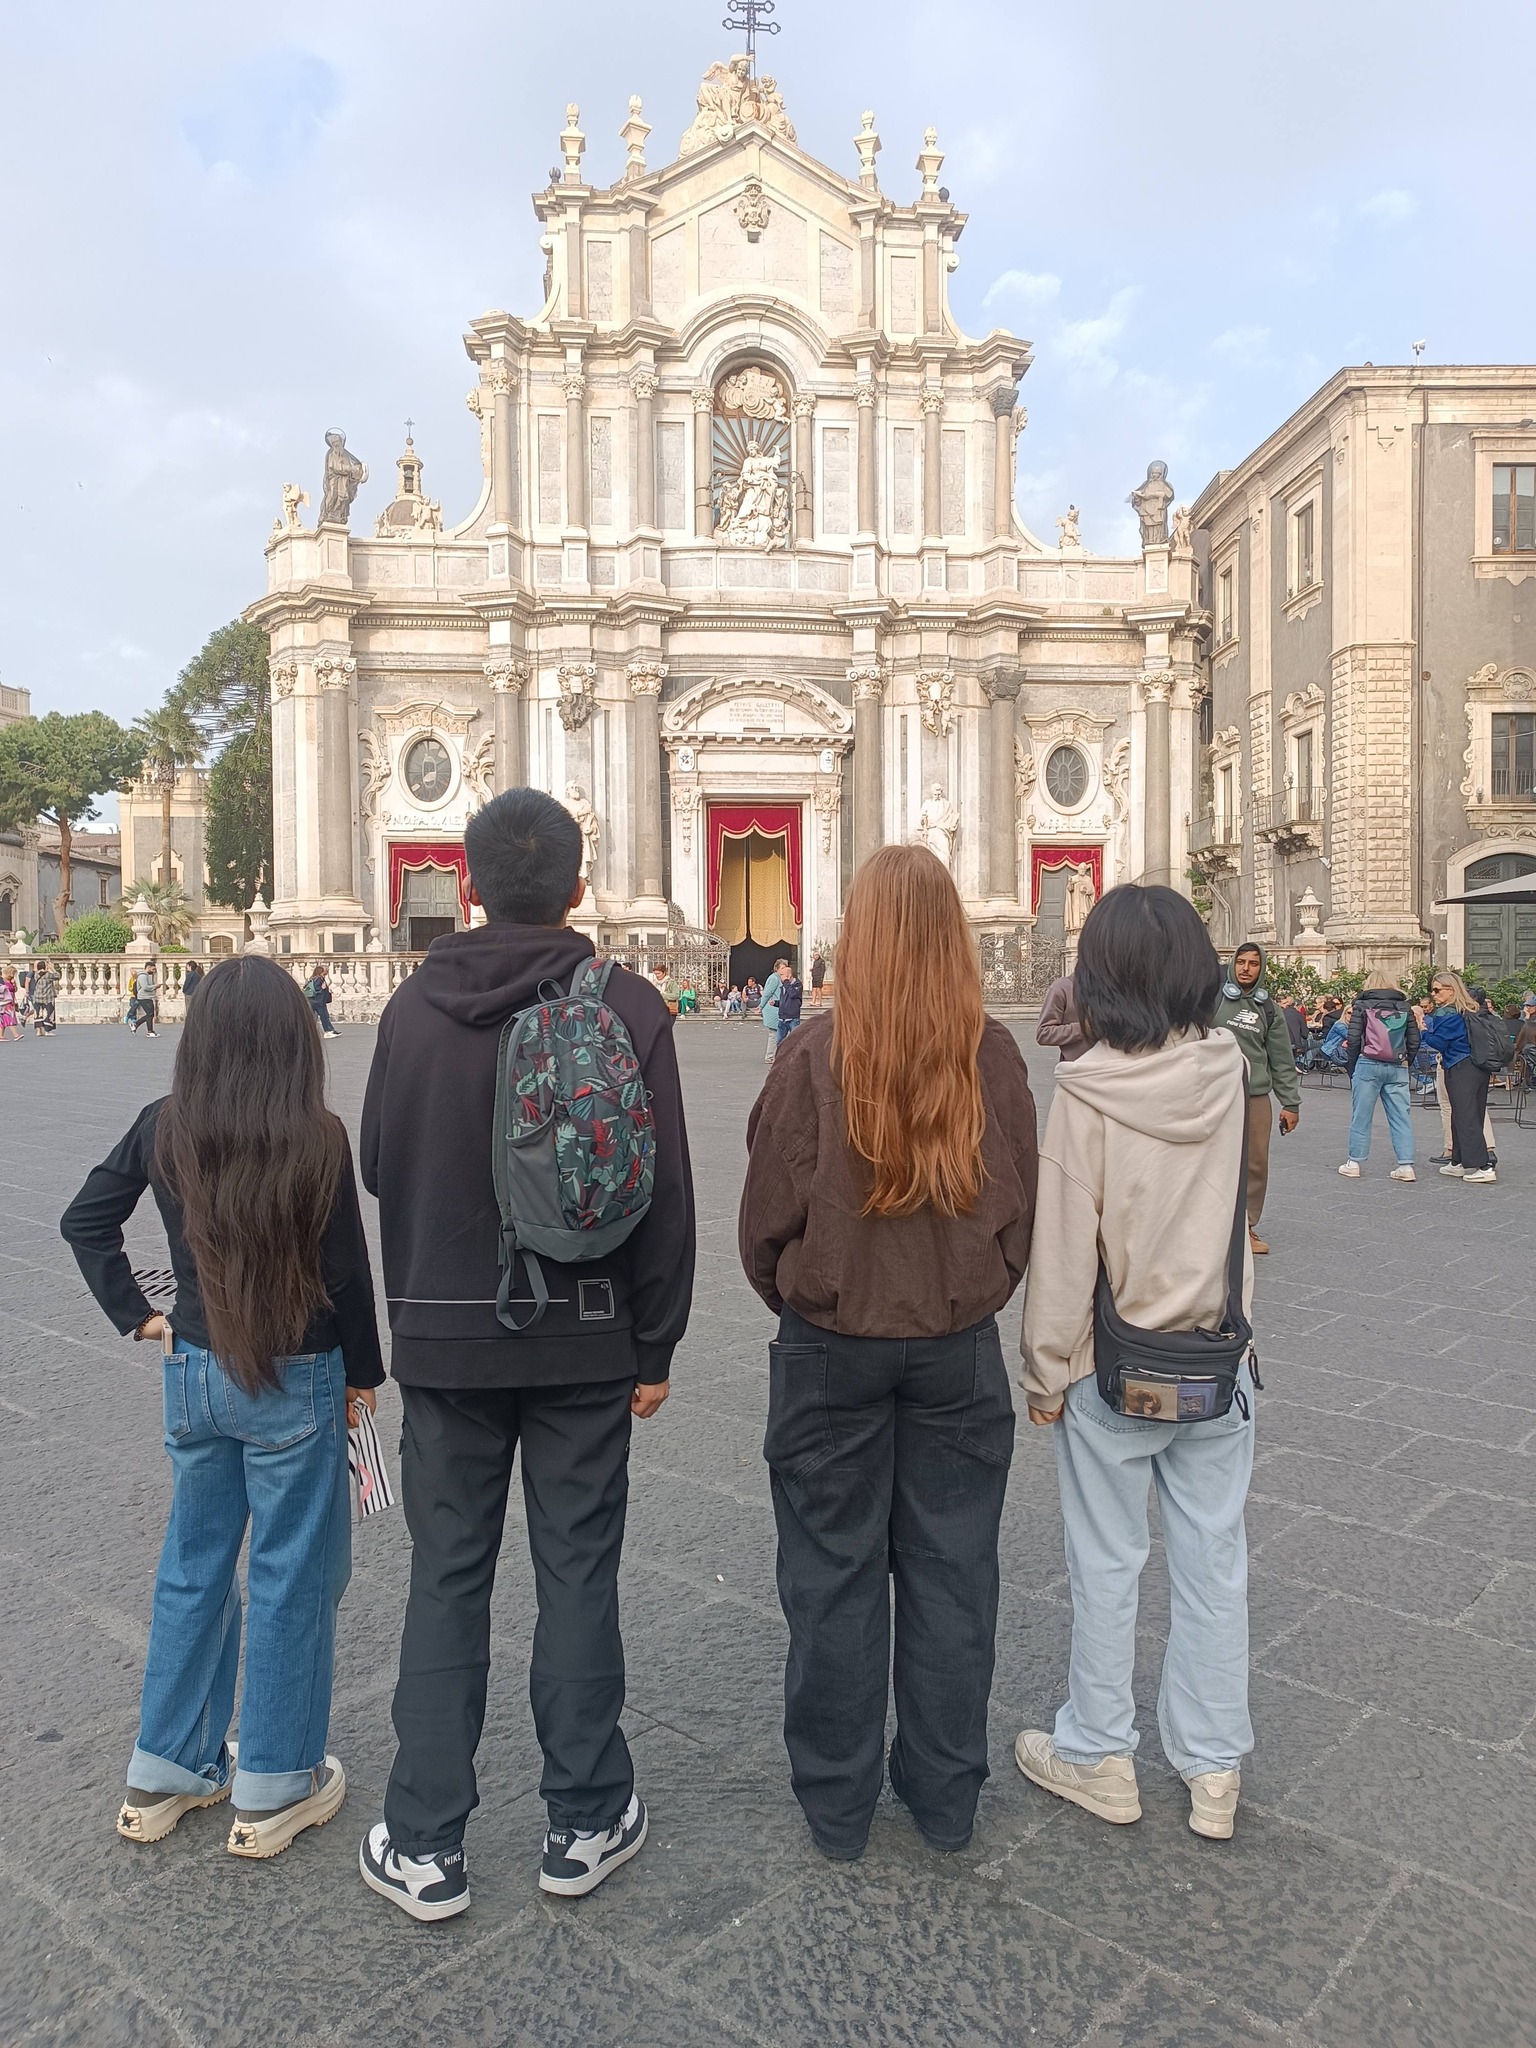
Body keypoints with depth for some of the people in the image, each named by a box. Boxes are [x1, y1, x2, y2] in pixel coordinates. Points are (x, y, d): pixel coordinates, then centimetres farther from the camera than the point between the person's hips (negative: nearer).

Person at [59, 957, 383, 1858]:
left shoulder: (165, 1128, -5)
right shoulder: (318, 1137, -17)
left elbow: (84, 1222, 4)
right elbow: (346, 1270, -11)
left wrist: (138, 1313, 9)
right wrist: (362, 1376, 1)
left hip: (195, 1373, 5)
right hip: (297, 1382, -4)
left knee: (193, 1569, 20)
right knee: (293, 1578, 10)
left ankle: (164, 1776, 34)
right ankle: (276, 1790, 24)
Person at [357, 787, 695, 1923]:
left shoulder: (414, 1008, -4)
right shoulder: (629, 1006, -10)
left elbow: (380, 1169, 5)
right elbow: (666, 1192, -9)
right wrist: (655, 1346, -1)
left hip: (444, 1334, 2)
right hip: (584, 1337, -1)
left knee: (447, 1584, 13)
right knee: (579, 1579, 11)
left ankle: (425, 1846, 22)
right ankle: (586, 1825, 25)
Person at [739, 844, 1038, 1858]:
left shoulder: (816, 1053, -16)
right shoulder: (994, 1052, -9)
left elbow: (768, 1215, -9)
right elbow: (1023, 1207, 0)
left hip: (830, 1346, -2)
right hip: (960, 1348, 2)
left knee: (836, 1574, 13)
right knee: (951, 1568, 16)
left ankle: (838, 1805, 28)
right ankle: (946, 1795, 32)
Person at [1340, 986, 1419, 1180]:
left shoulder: (1362, 1005, 0)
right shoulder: (1404, 1007, 9)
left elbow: (1354, 1040, -6)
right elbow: (1414, 1041, 6)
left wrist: (1351, 1067, 2)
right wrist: (1405, 1064, 14)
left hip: (1368, 1065, -2)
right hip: (1398, 1068, 3)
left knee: (1361, 1115, 4)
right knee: (1401, 1116, 4)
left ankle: (1354, 1163, 9)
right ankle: (1406, 1165, 1)